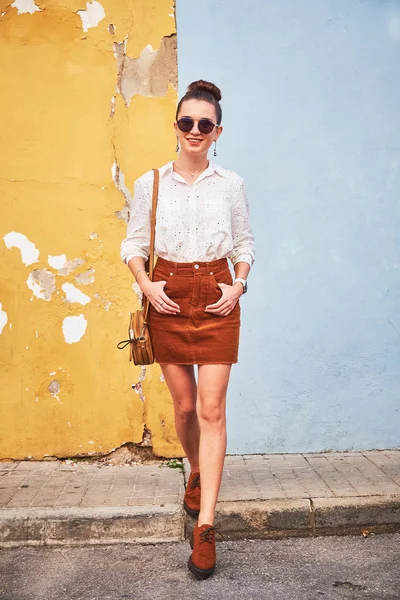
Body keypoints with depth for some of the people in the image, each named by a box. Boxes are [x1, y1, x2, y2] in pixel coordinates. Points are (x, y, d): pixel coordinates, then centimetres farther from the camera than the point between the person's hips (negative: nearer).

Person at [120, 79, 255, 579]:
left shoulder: (231, 184, 4)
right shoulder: (149, 184, 4)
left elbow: (245, 243, 11)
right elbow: (134, 244, 7)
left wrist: (238, 284, -5)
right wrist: (146, 285, -9)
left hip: (216, 299, -1)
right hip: (168, 299, 1)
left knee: (212, 410, -6)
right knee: (184, 405, 9)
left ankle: (205, 526, 0)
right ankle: (196, 474, 40)